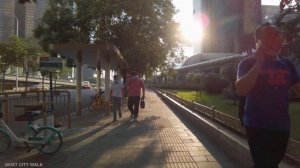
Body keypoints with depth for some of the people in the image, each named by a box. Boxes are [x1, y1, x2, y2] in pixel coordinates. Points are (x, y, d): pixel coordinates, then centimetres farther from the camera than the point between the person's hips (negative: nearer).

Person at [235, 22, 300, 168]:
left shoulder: (286, 64, 8)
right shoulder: (248, 63, -8)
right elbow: (241, 90, -22)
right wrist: (259, 62, -21)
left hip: (282, 125, 6)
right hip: (258, 126, -6)